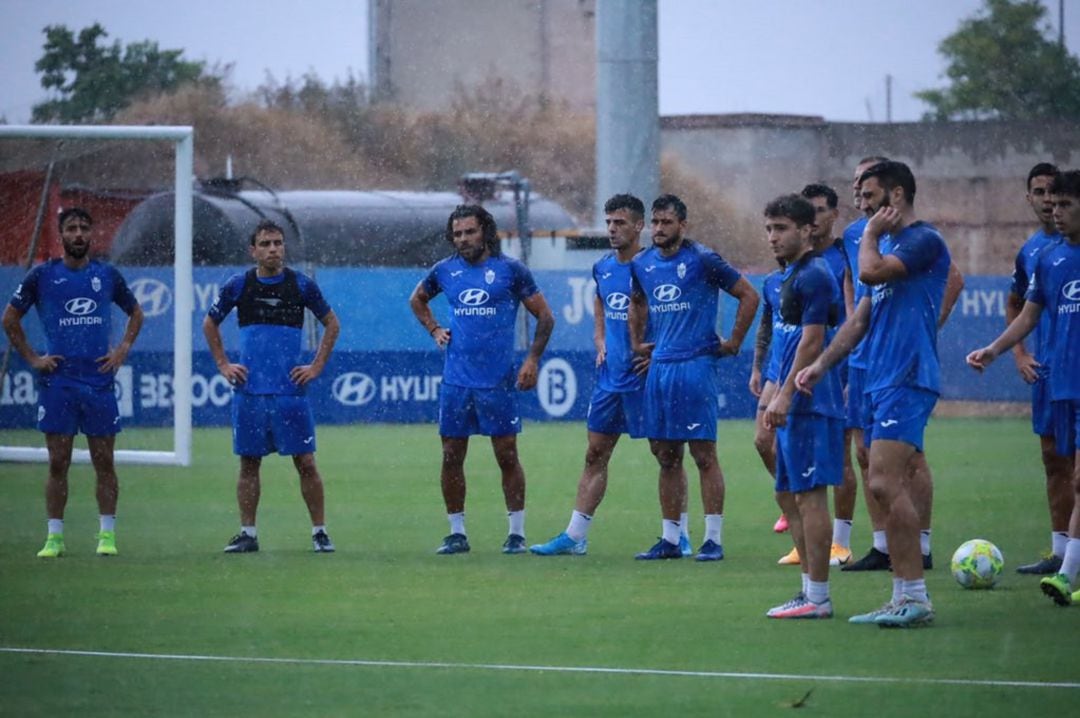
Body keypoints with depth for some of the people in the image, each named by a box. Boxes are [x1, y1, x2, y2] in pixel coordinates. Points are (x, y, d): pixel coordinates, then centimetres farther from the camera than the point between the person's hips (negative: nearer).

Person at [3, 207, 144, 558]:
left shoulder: (107, 275, 7)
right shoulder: (42, 275, 3)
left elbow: (135, 313, 21)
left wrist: (122, 350, 8)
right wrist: (32, 358, 3)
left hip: (99, 381, 1)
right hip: (57, 380, -1)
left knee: (104, 463, 1)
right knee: (58, 463, 0)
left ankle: (107, 535, 6)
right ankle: (54, 537, 4)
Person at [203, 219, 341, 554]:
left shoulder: (302, 285, 1)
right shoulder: (238, 285, 3)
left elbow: (332, 325, 13)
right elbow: (210, 324, 17)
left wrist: (316, 367, 5)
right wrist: (223, 365, 9)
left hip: (290, 389, -1)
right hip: (249, 389, 1)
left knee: (305, 462, -3)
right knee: (249, 463, 5)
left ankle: (320, 532, 4)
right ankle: (247, 533, 11)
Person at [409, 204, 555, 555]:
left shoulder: (510, 270, -2)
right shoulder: (444, 271, 8)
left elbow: (544, 316, 2)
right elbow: (417, 300, 29)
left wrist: (532, 359, -7)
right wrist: (434, 330, 13)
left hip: (498, 380, -3)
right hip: (456, 379, 3)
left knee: (507, 456, -2)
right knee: (451, 457, 3)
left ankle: (517, 532, 5)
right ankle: (457, 532, 12)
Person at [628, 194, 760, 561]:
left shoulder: (702, 260, -7)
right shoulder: (642, 264, 11)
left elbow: (748, 296, -3)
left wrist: (734, 343, -2)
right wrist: (637, 343, 23)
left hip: (696, 364, -6)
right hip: (659, 366, 6)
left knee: (704, 453, -6)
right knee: (666, 456, 8)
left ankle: (713, 538, -4)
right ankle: (670, 538, 12)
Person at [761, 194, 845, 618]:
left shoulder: (813, 276, -13)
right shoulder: (791, 276, 18)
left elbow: (811, 343, -19)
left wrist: (785, 396, -21)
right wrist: (779, 397, 21)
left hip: (809, 405, -11)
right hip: (795, 407, 11)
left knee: (809, 494, -9)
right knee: (788, 495, 13)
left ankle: (818, 598, -8)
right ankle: (810, 589, 17)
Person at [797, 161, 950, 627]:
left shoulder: (924, 241, -8)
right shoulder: (888, 246, 21)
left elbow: (870, 272, -23)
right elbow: (861, 317, 24)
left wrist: (872, 234, -4)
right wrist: (821, 365, 17)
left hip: (907, 381, -10)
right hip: (880, 381, 10)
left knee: (885, 484, -17)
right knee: (895, 489, 7)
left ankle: (914, 597, -17)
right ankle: (905, 599, 8)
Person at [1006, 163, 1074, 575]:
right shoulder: (1030, 251, 12)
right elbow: (1015, 304, 27)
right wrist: (1019, 354, 14)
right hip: (1045, 368, 6)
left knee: (1067, 457, -9)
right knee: (1053, 458, 9)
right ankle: (1059, 552, 15)